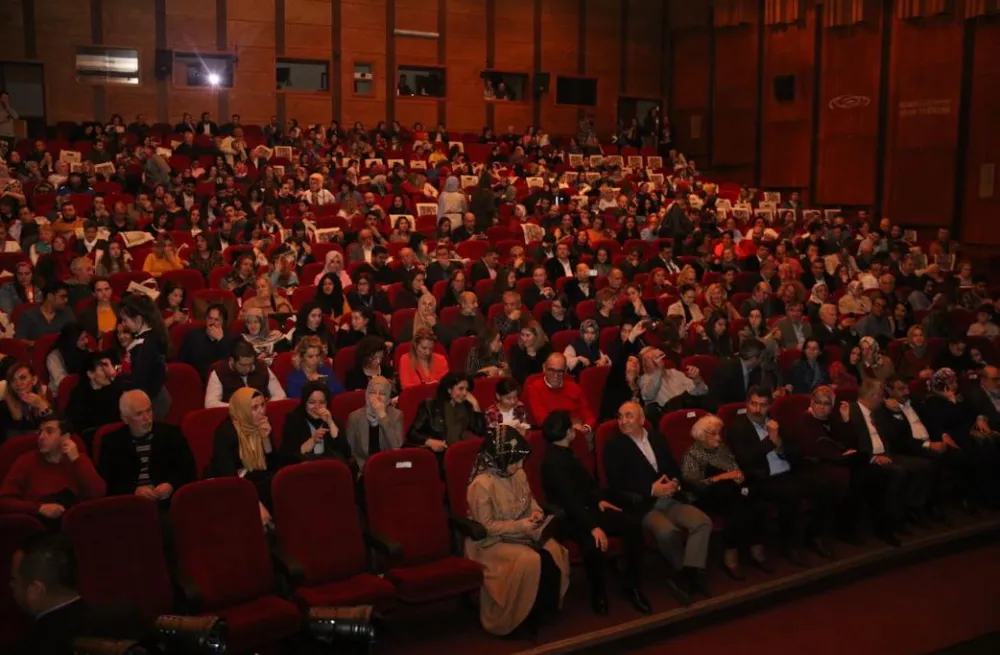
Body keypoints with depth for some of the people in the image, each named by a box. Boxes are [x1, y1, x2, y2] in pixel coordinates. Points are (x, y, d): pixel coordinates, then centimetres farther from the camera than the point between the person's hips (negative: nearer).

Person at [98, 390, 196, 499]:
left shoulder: (171, 433, 9)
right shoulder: (111, 442, 8)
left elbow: (189, 471, 7)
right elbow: (106, 482, 2)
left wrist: (171, 485, -12)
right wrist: (134, 491, -13)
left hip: (169, 501, -1)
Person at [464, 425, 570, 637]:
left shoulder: (518, 474, 1)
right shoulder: (482, 484, -21)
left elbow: (530, 499, 17)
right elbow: (486, 526, -19)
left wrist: (536, 511, -6)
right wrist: (520, 526, -24)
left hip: (520, 533, 7)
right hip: (490, 540, -7)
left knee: (553, 552, -18)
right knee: (530, 560, -31)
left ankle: (544, 609, -1)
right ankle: (522, 618, -12)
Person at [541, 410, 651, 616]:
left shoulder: (565, 452, 12)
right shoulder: (553, 461, -18)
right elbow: (569, 499, -26)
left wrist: (599, 499, 1)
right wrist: (593, 526, -33)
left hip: (587, 508, 9)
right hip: (570, 518, -9)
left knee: (633, 524, -14)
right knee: (595, 543, -38)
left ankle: (631, 586, -6)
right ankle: (598, 592, -10)